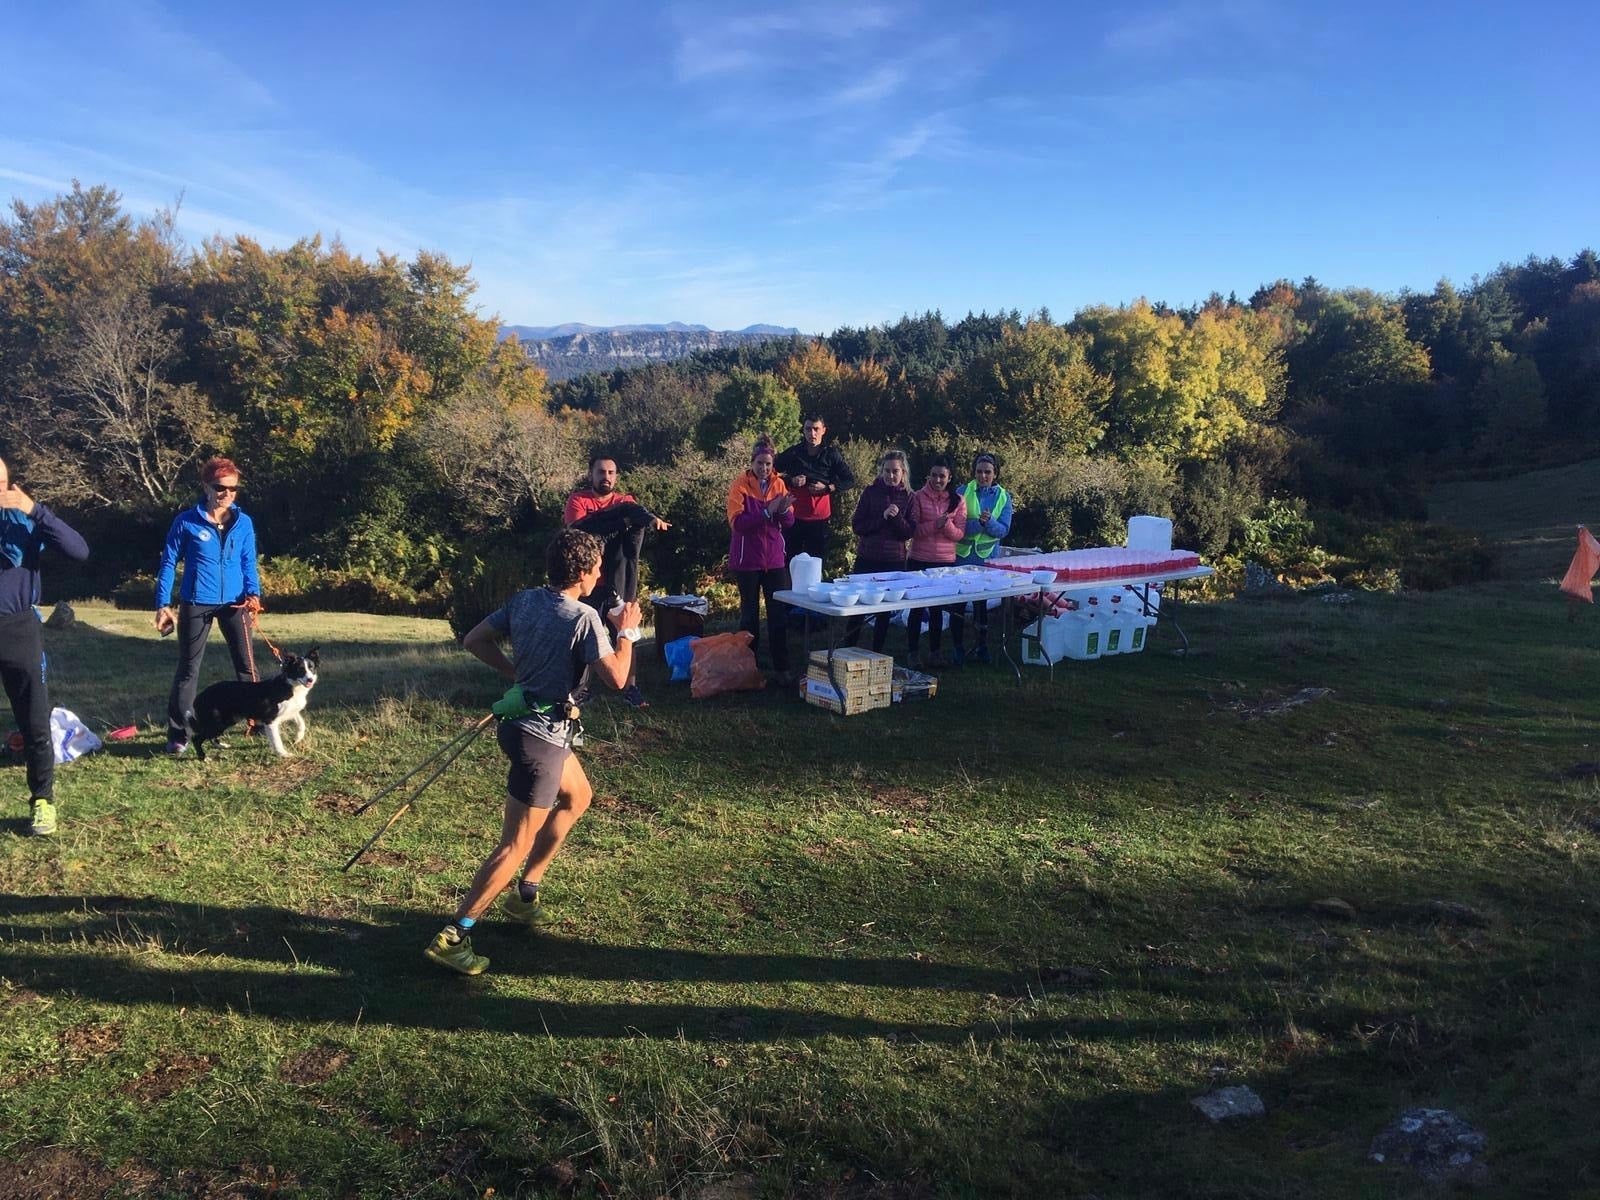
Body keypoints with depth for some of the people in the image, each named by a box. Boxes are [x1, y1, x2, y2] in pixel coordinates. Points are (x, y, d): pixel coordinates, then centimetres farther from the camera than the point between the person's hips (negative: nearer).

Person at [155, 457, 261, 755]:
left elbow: (248, 563, 7)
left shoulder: (243, 522, 2)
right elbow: (168, 563, -2)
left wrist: (253, 593, -10)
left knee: (246, 665, 7)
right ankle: (178, 735, 12)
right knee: (188, 669, 4)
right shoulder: (186, 522, -6)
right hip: (196, 604, -2)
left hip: (234, 603, 2)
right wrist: (163, 604, -7)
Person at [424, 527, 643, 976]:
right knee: (515, 845, -3)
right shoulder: (583, 618, -18)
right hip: (543, 735, -9)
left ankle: (525, 893, 32)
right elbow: (617, 678, -20)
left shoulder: (524, 600, 4)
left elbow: (473, 641, 8)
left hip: (523, 718, 9)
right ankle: (452, 936, -1)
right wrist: (626, 632, -5)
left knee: (578, 796, 28)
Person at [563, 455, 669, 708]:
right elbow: (579, 530, -19)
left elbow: (638, 513, -17)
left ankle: (630, 687, 15)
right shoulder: (578, 501, -2)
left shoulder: (625, 502, 5)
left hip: (620, 581, 2)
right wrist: (621, 521, -22)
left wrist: (651, 518, -42)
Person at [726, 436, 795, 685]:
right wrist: (767, 512, -27)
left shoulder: (779, 484, 5)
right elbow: (736, 522, -18)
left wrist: (784, 510, -18)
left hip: (774, 559, 3)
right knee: (750, 613, 6)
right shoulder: (740, 485, -7)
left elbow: (789, 522, 4)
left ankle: (781, 668, 5)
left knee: (779, 614, 0)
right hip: (747, 559, -3)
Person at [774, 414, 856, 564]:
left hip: (820, 518, 0)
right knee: (788, 562, 4)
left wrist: (827, 488, -11)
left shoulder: (831, 454, 2)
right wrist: (791, 481, -10)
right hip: (794, 517, 0)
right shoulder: (793, 453, 2)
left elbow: (850, 480, 3)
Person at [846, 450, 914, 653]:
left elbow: (909, 533, -3)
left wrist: (896, 517, -19)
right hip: (868, 559, -1)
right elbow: (857, 526, -5)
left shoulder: (908, 496, 1)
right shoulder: (871, 492, -2)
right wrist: (882, 517, -16)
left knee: (885, 610, 9)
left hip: (895, 561, 1)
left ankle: (877, 652, 21)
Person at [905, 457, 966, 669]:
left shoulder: (957, 501, 4)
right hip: (919, 561, -2)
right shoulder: (918, 497, -3)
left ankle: (934, 652, 22)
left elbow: (961, 533, -1)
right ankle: (911, 652, 14)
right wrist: (934, 525, -22)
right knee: (917, 607, 5)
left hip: (946, 562, 2)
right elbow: (912, 530, -8)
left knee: (937, 609, 11)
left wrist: (947, 525, -20)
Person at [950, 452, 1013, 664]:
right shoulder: (963, 492, -2)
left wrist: (989, 521, -22)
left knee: (982, 602, 10)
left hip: (987, 558, 1)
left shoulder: (1004, 497, 4)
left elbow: (1004, 530, -3)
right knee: (958, 601, 1)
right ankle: (957, 647, 12)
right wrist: (979, 523, -25)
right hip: (962, 555, -1)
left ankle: (982, 646, 22)